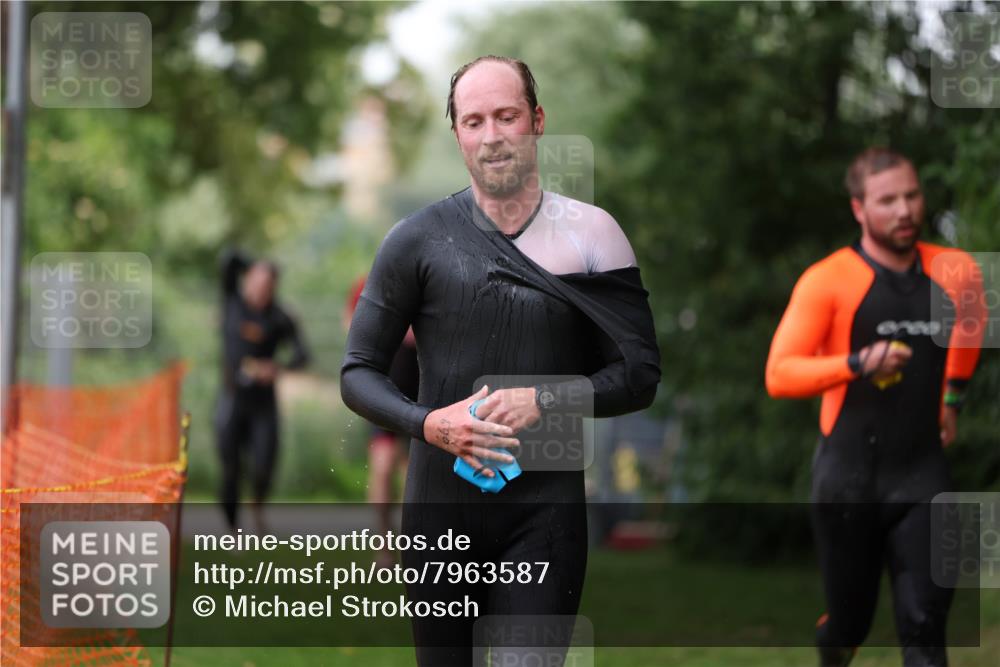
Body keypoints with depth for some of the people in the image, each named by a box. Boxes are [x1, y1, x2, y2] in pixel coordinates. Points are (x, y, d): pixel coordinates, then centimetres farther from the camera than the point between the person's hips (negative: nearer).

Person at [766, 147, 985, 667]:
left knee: (925, 621, -10)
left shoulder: (956, 272, 4)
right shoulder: (827, 281, -8)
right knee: (850, 619, 7)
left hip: (922, 472, 2)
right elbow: (779, 374, -16)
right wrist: (857, 364, -28)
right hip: (849, 478, -2)